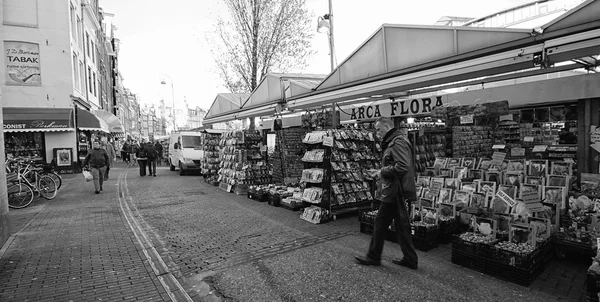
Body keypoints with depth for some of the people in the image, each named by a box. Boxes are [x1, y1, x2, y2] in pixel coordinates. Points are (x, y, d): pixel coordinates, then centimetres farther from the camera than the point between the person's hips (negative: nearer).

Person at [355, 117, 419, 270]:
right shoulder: (392, 142, 17)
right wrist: (379, 172, 9)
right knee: (402, 226, 15)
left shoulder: (398, 142, -16)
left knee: (380, 223, 1)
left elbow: (402, 167, -27)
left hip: (395, 193, -10)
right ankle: (410, 259, 25)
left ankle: (373, 257, 16)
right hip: (397, 192, 10)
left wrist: (382, 171, -17)